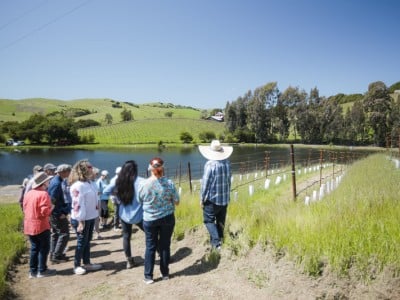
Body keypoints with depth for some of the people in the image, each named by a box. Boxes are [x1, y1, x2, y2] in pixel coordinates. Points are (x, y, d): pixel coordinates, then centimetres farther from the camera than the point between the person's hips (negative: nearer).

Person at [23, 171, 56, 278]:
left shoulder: (28, 194, 8)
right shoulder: (43, 194, -18)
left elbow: (25, 209, 14)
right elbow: (45, 212, -22)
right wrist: (51, 209, -3)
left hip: (29, 225, 8)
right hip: (41, 225, -8)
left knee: (34, 248, 16)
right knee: (44, 248, 6)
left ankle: (33, 270, 21)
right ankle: (42, 270, 12)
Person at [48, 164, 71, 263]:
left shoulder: (54, 180, 9)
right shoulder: (57, 183, -22)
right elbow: (53, 201, -24)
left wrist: (65, 208, 12)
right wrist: (61, 213, -17)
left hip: (54, 213, 10)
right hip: (57, 214, -10)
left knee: (55, 233, 18)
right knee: (64, 234, -2)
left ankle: (53, 254, 27)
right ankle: (56, 256, 3)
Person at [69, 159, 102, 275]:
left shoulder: (89, 182, 6)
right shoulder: (78, 185, -22)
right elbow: (78, 204, -24)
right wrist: (81, 221, -23)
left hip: (90, 217, 8)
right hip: (81, 219, -8)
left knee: (87, 241, 18)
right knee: (81, 242, 5)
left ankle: (87, 263, 31)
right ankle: (77, 266, 20)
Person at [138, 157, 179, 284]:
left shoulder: (144, 184, -13)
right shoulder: (169, 183, -13)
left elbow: (139, 201, 2)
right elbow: (176, 202, -4)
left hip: (149, 219, 0)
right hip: (167, 218, 0)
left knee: (150, 247, 12)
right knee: (165, 245, 13)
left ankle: (148, 276, 17)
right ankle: (165, 273, 24)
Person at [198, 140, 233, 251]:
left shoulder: (210, 164, -19)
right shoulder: (227, 163, -1)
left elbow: (205, 183, -16)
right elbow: (229, 180, 7)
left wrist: (202, 199, -6)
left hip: (212, 198, -6)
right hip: (225, 198, 6)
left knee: (209, 220, 5)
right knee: (221, 221, 16)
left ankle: (217, 242, -7)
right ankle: (218, 239, 27)